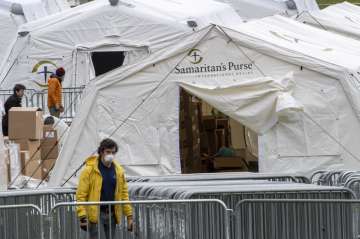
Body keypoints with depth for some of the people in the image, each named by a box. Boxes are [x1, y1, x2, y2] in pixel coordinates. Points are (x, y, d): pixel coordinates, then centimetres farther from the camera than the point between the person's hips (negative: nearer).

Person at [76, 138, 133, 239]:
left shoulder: (118, 171, 9)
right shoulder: (90, 170, -7)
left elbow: (124, 194, 14)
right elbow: (81, 195, -9)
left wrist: (129, 215, 8)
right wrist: (82, 216, -18)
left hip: (112, 214, 5)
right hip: (95, 214, -5)